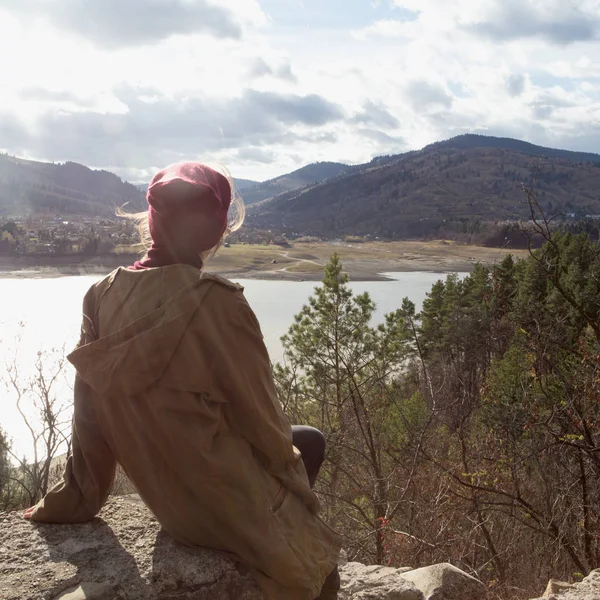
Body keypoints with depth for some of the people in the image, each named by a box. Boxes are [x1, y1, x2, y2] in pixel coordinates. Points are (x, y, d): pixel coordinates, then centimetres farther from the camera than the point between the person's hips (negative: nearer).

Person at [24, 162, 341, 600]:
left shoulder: (104, 297, -8)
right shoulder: (216, 302, -26)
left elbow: (91, 416, -1)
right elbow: (261, 418, -16)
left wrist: (79, 499, 12)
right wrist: (296, 480, 3)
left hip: (165, 499, 7)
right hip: (230, 510, -6)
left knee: (310, 442, 28)